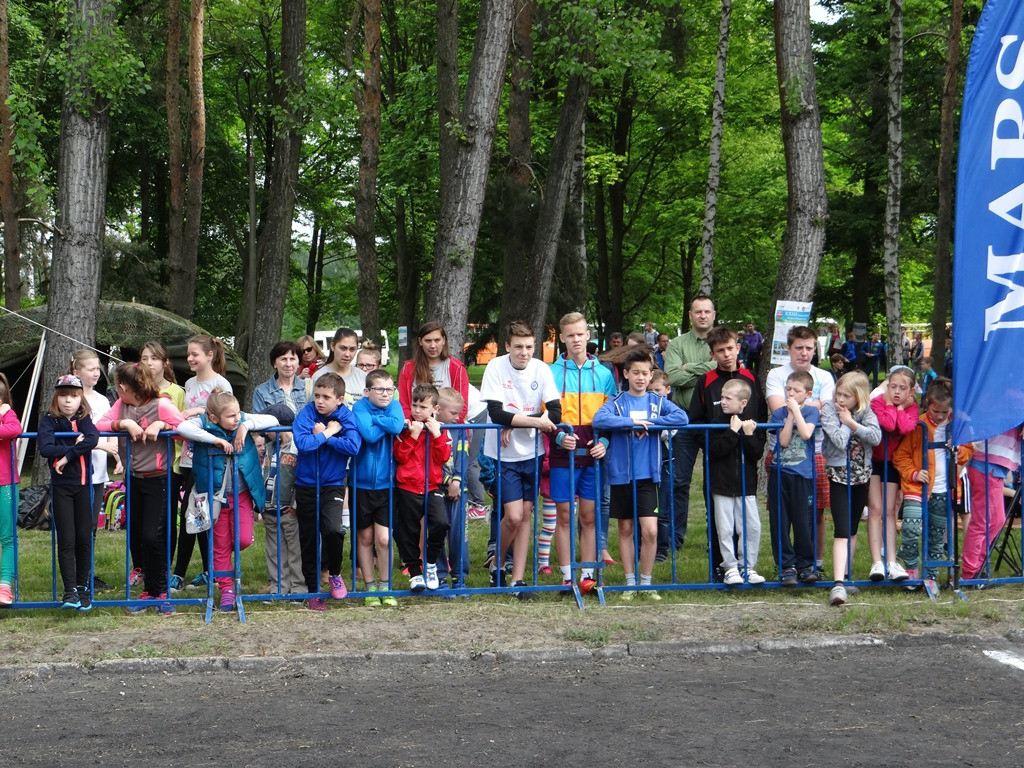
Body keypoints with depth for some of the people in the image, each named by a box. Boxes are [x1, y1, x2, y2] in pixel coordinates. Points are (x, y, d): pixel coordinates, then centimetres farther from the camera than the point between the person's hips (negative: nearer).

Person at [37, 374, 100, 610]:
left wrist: (68, 456, -22)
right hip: (61, 487, -2)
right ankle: (70, 590, -5)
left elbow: (93, 438, -18)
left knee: (84, 538, 4)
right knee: (66, 539, -5)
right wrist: (75, 448, -14)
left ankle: (83, 586, 16)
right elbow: (45, 448, -18)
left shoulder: (84, 419, 4)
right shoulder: (49, 420, -2)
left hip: (84, 485, 2)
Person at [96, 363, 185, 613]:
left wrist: (161, 425, -22)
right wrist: (124, 424, -17)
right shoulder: (121, 405, 6)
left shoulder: (161, 404, -11)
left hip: (158, 480, -6)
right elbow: (99, 426, -4)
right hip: (134, 479, 6)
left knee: (153, 536, -8)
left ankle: (158, 592, 7)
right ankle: (150, 590, 20)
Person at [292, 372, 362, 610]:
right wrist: (328, 433, -17)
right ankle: (312, 591, 22)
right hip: (306, 485, 1)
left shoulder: (346, 417, -6)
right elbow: (302, 442, -24)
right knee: (308, 539, 8)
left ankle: (334, 573, 4)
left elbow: (353, 447, -22)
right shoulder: (307, 413, -8)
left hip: (333, 485, -1)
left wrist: (321, 435, -17)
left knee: (333, 530, -23)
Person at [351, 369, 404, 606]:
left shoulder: (394, 406, -1)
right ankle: (370, 587, 21)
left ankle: (385, 586, 12)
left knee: (384, 539, -4)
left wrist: (376, 419, -14)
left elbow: (397, 427, -22)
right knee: (365, 537, 9)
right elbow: (369, 434, -25)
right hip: (362, 482, -1)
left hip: (385, 483, 1)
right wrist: (386, 423, -13)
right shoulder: (360, 408, -9)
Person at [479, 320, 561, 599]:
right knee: (513, 516, -9)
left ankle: (517, 579, 11)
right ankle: (498, 566, 16)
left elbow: (555, 413, -10)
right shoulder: (496, 368, -11)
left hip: (531, 452, 3)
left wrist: (514, 423, -17)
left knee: (526, 514, 4)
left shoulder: (541, 369, -4)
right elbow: (496, 413, -19)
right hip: (503, 454, -3)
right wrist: (532, 421, -23)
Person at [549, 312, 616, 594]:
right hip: (562, 454, -1)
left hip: (593, 455, 1)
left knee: (590, 516, 4)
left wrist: (604, 442, -8)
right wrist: (559, 436, -18)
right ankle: (567, 576, 8)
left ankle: (587, 574, 9)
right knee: (564, 516, 2)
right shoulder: (552, 373, 2)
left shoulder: (603, 374, 8)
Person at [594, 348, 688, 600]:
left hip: (647, 475, 0)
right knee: (626, 529, 8)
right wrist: (633, 422, -21)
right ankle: (630, 582, 18)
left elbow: (682, 417, -10)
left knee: (650, 530, -8)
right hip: (621, 474, 0)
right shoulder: (617, 402, 1)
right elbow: (599, 420, -17)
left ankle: (646, 582, 6)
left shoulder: (658, 401, 5)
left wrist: (649, 423, -16)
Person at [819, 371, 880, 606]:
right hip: (838, 474, -4)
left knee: (852, 529, 13)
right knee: (841, 531, -15)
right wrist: (846, 423, -13)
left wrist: (851, 422, -17)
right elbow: (840, 441, -21)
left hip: (861, 476, 4)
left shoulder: (866, 413, 0)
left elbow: (876, 437, -17)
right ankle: (838, 584, -23)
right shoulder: (829, 410, -9)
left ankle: (845, 576, 25)